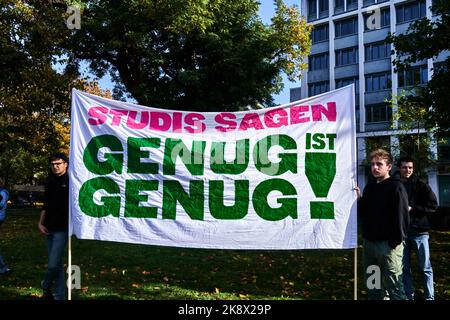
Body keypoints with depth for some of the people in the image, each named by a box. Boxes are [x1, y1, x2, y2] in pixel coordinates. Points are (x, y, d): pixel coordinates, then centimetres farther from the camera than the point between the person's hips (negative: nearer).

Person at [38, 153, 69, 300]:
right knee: (57, 264, 11)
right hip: (49, 228, 6)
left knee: (53, 264, -9)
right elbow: (46, 204, 19)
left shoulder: (70, 182, -6)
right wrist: (41, 223, 10)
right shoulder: (50, 182, 13)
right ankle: (59, 295, 19)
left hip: (62, 229, -6)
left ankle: (46, 286, 19)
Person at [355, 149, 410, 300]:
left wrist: (396, 241, -17)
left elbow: (402, 216, -14)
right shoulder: (369, 187, 13)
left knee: (394, 288, -4)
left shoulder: (396, 186, -8)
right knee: (373, 287, 15)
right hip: (369, 243, 7)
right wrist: (359, 199, 1)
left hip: (388, 244, -7)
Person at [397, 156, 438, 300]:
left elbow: (433, 206, -5)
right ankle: (409, 296, 19)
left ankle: (429, 297, 15)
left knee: (425, 267, 5)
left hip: (419, 231, -2)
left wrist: (412, 209, -13)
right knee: (405, 268, 9)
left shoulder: (421, 186, -1)